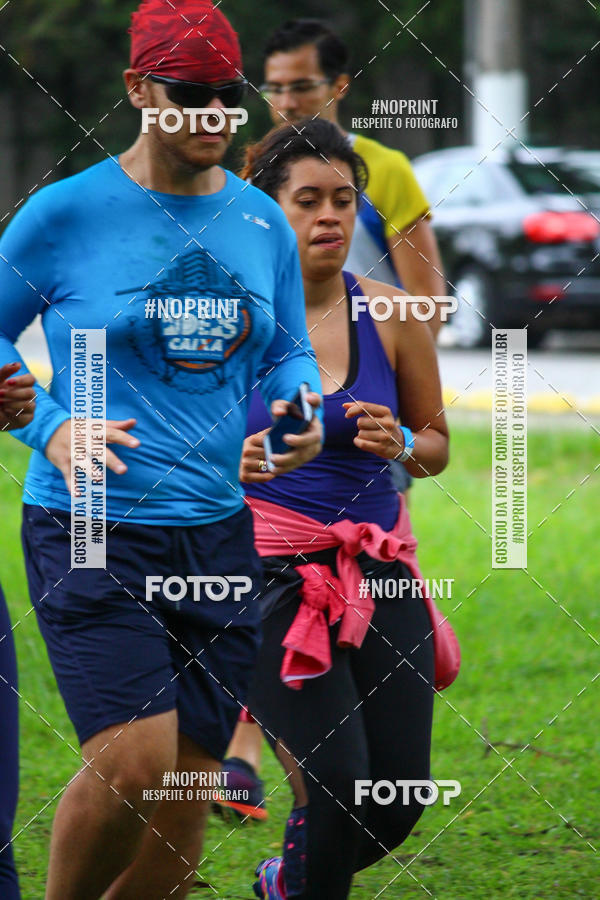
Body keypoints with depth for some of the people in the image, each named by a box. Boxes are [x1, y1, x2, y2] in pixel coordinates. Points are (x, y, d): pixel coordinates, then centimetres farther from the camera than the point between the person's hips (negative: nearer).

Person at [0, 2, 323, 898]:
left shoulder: (262, 222, 8)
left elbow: (289, 353, 18)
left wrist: (302, 415, -4)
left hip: (217, 534, 5)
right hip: (91, 530, -5)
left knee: (182, 810, 4)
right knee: (134, 765, -21)